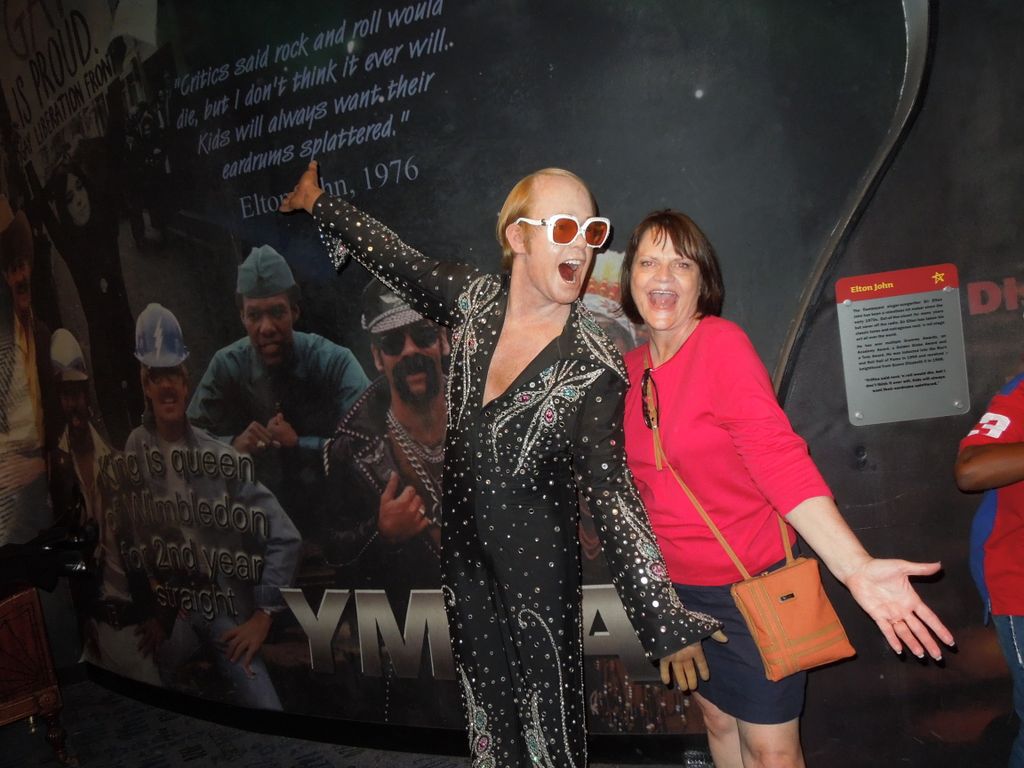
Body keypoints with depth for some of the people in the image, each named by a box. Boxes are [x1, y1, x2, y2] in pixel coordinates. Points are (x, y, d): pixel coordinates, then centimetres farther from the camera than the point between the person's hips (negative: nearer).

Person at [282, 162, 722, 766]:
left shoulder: (595, 367, -17)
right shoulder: (474, 300, -5)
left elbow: (611, 492, -20)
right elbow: (398, 259, 11)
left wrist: (665, 623, -27)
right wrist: (318, 203, 26)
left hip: (539, 567, -4)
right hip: (465, 554, 5)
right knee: (489, 715, 18)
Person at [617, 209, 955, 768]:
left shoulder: (722, 345, -17)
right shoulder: (632, 367, 1)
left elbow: (779, 459, -25)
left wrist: (855, 567, -34)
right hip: (678, 586, 5)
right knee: (718, 722, 21)